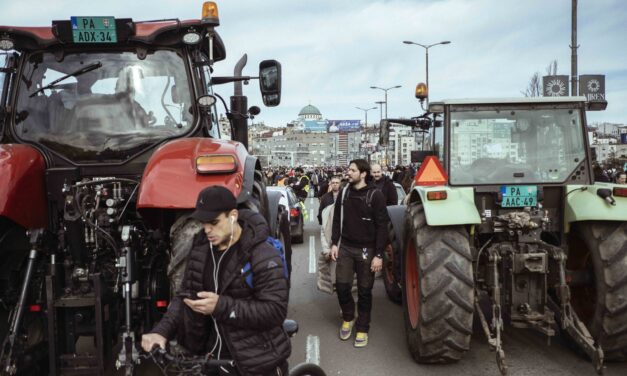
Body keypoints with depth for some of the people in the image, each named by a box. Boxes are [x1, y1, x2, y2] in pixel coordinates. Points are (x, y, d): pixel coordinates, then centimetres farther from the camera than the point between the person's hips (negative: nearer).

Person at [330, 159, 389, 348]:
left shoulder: (375, 195, -11)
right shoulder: (344, 192, 4)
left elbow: (382, 226, -12)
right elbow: (337, 219, 11)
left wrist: (379, 255, -14)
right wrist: (334, 243, 4)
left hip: (366, 249, -4)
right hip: (345, 247, 4)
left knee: (364, 291, 6)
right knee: (342, 285, 4)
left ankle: (362, 328, 22)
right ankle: (348, 318, 31)